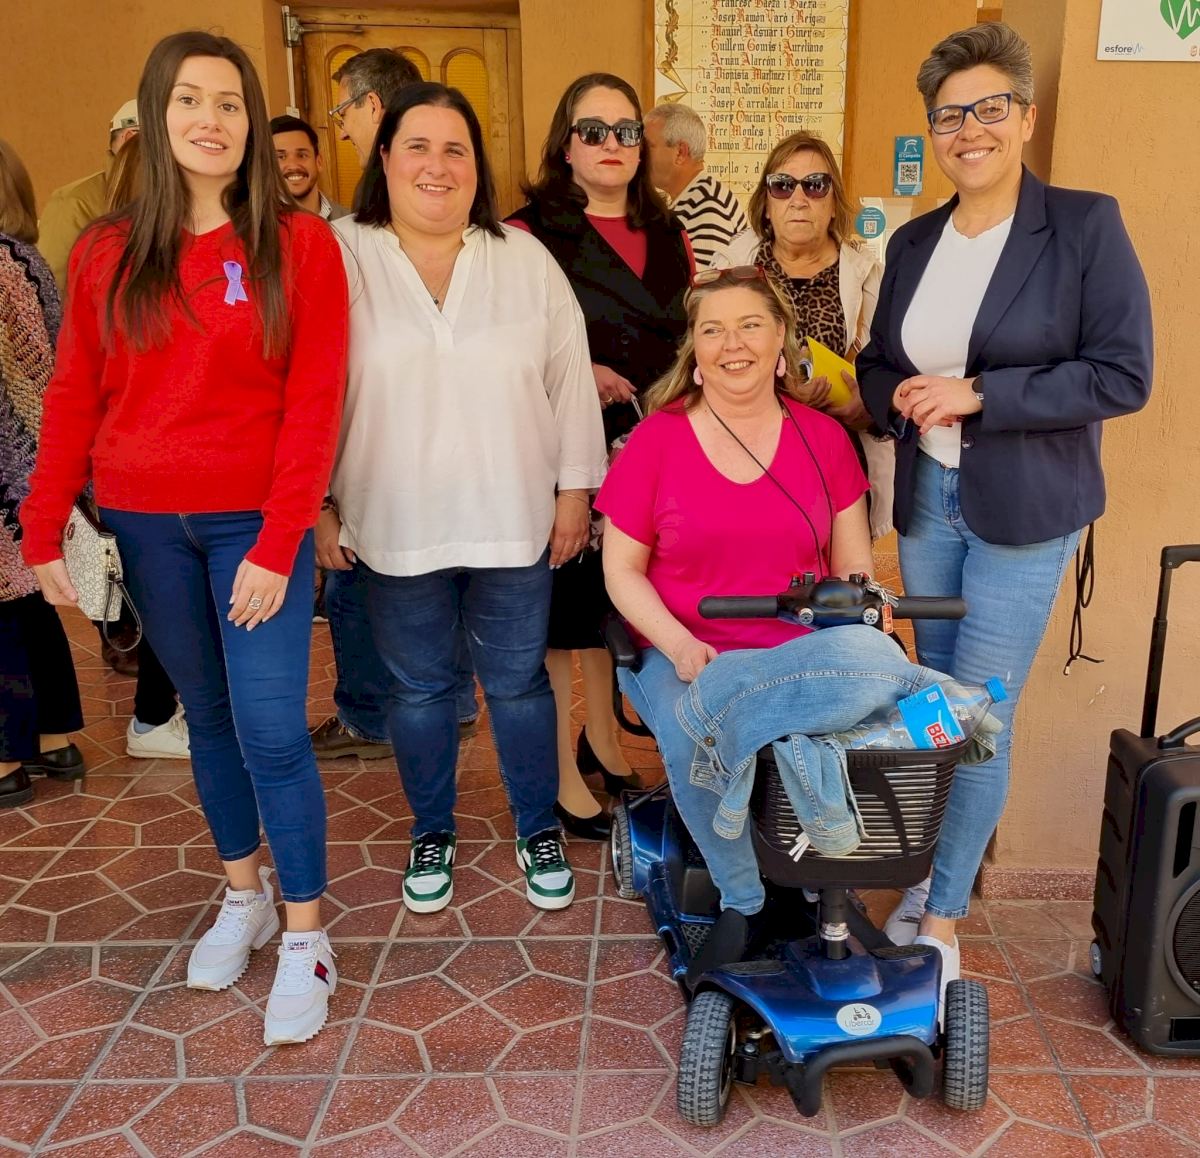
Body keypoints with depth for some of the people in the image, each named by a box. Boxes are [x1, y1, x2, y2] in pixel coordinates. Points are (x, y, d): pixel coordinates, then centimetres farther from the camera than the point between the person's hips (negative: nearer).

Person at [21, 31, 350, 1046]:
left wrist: (277, 547, -14)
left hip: (257, 524, -3)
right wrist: (44, 533, 1)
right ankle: (245, 895, 33)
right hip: (144, 524, 3)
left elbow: (314, 405, -9)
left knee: (272, 731, -5)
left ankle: (307, 935, 13)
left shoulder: (301, 245, -5)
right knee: (207, 716, 14)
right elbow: (74, 397, 6)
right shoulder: (108, 254, 5)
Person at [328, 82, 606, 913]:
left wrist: (575, 489, 2)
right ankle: (432, 832, 35)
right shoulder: (341, 259, -2)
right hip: (396, 526, 0)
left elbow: (570, 378, 4)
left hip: (512, 521, 1)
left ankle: (539, 829, 32)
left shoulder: (525, 260, 3)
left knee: (518, 681, 11)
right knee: (419, 687, 14)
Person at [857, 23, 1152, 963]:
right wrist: (902, 395, -9)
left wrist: (979, 394, -19)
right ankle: (938, 870, 31)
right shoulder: (913, 242, 8)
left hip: (1024, 511, -5)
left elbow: (1123, 376, -12)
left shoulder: (1085, 225, -7)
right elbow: (879, 364, 14)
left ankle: (944, 910, 16)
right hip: (927, 500, 5)